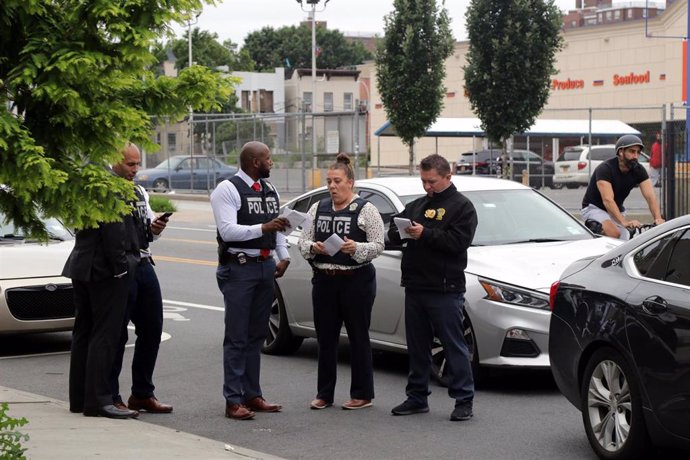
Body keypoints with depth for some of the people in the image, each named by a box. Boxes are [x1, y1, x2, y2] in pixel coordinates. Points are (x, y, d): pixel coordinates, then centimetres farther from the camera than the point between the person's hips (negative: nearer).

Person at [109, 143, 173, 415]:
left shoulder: (139, 193, 18)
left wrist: (155, 228, 2)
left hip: (143, 265, 8)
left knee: (151, 329, 9)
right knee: (117, 334, -3)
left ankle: (142, 393, 20)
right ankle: (111, 398, 6)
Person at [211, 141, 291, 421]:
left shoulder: (269, 189, 14)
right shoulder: (227, 190, -10)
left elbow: (278, 227, 19)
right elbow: (227, 230, -20)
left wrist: (283, 256, 6)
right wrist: (263, 228, -27)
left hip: (266, 266, 8)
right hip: (239, 268, -8)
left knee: (257, 335, 12)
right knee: (237, 338, -5)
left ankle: (252, 395, 19)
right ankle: (233, 401, -3)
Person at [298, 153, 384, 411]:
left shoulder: (366, 210, -2)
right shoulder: (318, 209, 12)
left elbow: (378, 245, -6)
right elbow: (303, 241, 11)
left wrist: (356, 248, -23)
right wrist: (313, 247, -11)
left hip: (356, 281, -4)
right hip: (324, 281, 5)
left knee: (358, 337, 0)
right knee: (325, 338, 7)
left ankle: (362, 394, 7)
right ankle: (324, 394, 14)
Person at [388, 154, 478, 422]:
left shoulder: (461, 206, -1)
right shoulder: (417, 205, 19)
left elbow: (459, 241, -15)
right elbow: (392, 232, 16)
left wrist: (425, 234, -19)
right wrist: (402, 232, -7)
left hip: (445, 289, -7)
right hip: (415, 287, 7)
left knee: (454, 345, -4)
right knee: (417, 347, 12)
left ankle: (464, 400, 0)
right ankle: (417, 398, 20)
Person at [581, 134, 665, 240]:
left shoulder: (638, 170, -8)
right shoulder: (605, 169, -26)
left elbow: (650, 196, -19)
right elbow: (608, 200, -37)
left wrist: (658, 218, -38)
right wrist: (624, 222, -51)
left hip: (617, 212, 7)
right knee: (614, 233, -34)